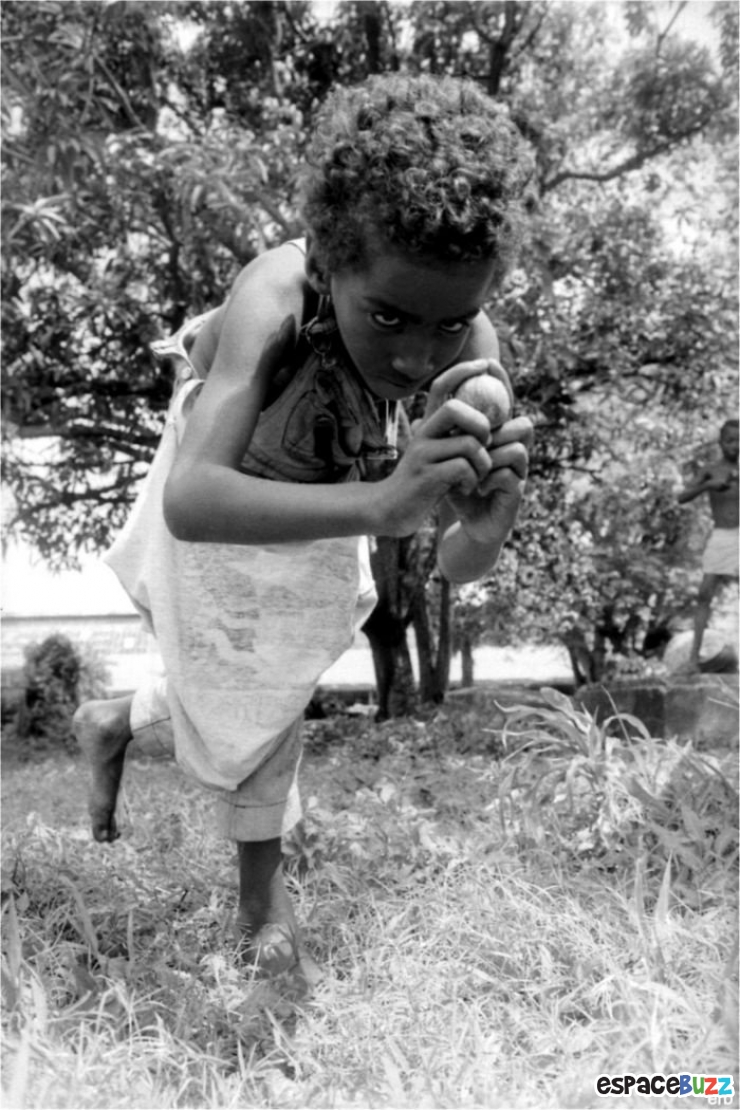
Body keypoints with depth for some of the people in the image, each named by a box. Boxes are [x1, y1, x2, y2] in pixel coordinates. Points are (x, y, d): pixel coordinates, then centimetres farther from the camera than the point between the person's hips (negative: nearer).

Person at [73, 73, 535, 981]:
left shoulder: (470, 346, -32)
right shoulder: (275, 303, -42)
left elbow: (460, 566, -33)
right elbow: (190, 501, -56)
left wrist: (484, 523, -56)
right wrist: (378, 505, -69)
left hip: (323, 509, 4)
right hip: (225, 510, -4)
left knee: (265, 694, 18)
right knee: (252, 706, 10)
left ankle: (112, 724, 48)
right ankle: (263, 889, 40)